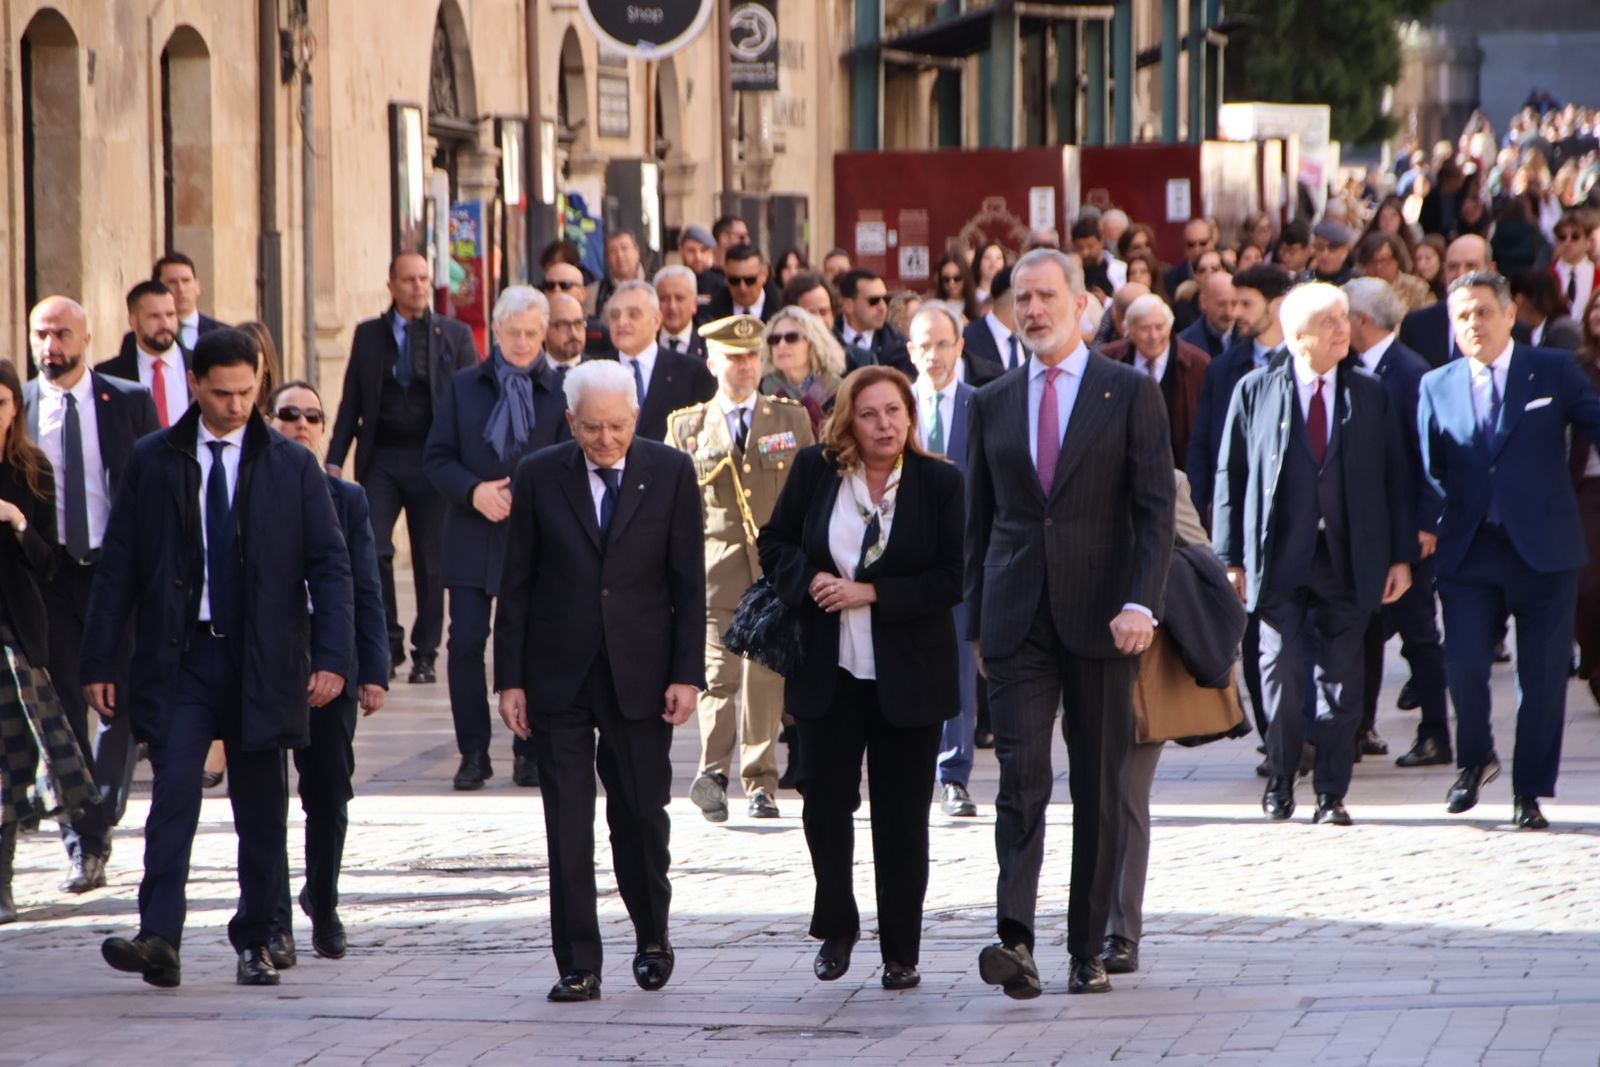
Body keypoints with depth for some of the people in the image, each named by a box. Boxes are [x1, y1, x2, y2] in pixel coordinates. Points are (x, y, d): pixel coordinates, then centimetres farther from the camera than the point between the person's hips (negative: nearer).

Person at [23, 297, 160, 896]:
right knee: (63, 713, -1)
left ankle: (96, 830, 14)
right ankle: (82, 849, 5)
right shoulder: (18, 407, 4)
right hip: (47, 575, 0)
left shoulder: (130, 403, 3)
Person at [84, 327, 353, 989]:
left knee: (261, 807, 6)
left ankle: (254, 943, 18)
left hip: (263, 661, 1)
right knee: (174, 791, -15)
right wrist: (98, 661, 1)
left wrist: (331, 656, -10)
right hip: (179, 660, -1)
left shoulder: (291, 467, 5)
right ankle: (158, 940, -22)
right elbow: (118, 566, 6)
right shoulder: (153, 462, 5)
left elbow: (329, 566, 2)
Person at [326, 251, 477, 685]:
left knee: (431, 560, 3)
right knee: (372, 550, -11)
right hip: (380, 459, 0)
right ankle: (388, 642, 5)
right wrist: (335, 460, 1)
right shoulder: (368, 335, 8)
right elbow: (351, 402, 9)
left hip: (432, 459, 0)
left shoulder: (455, 336, 5)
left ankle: (424, 654, 13)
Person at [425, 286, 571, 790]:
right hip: (473, 539, 2)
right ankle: (473, 752, 4)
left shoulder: (559, 392, 2)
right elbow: (436, 458, 7)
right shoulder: (465, 387, 9)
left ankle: (530, 753, 10)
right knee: (466, 642, -4)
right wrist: (474, 491, -10)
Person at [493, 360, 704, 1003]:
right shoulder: (538, 477, 0)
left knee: (641, 813, 7)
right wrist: (510, 679, -2)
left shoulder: (671, 474, 0)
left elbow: (689, 581, 1)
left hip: (640, 677, 0)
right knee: (568, 824, -2)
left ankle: (651, 937, 30)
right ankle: (578, 966, 2)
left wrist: (687, 674, -6)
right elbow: (516, 585, 2)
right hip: (559, 676, 0)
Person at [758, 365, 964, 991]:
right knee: (824, 800, 2)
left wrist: (871, 593, -17)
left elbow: (953, 579, -9)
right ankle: (836, 927, 25)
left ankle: (901, 954, 13)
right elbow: (775, 543, 10)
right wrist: (809, 580, -10)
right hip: (828, 671, 2)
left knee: (902, 816, 3)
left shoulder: (940, 483, -6)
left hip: (906, 674, -2)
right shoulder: (813, 471, 1)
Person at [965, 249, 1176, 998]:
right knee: (1021, 774, -12)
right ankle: (1017, 940, -22)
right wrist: (977, 622, 12)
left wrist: (1141, 604, -16)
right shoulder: (992, 405, 11)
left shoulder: (1131, 395, 2)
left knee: (1100, 789, 4)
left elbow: (1155, 509, -4)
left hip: (1100, 619, -1)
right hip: (1017, 620, 2)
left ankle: (1088, 951, 11)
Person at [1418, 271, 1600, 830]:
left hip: (1544, 548, -1)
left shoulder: (1554, 372, 4)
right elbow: (1427, 469, 11)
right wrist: (1426, 528, -2)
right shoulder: (1438, 386, 10)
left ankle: (1530, 793, 13)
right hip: (1468, 551, 1)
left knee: (1542, 674, 1)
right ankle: (1475, 759, 17)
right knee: (1464, 664, -11)